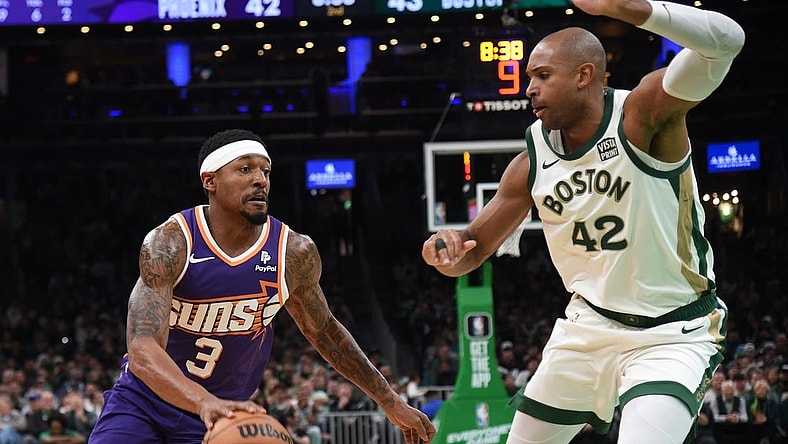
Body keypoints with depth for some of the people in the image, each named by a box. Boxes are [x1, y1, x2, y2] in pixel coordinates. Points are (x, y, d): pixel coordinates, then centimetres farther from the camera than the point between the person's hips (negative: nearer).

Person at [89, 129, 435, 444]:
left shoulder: (295, 253, -11)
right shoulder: (169, 243, -22)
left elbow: (323, 331, 9)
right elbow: (142, 349, -33)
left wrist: (391, 404, 12)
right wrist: (206, 402, -51)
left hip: (222, 416, 2)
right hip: (141, 401, -1)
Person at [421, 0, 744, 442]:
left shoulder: (643, 113, -18)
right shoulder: (533, 160, -1)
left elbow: (725, 41, -36)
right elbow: (474, 248, 8)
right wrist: (449, 246, -18)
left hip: (670, 338, -6)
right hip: (586, 329, 6)